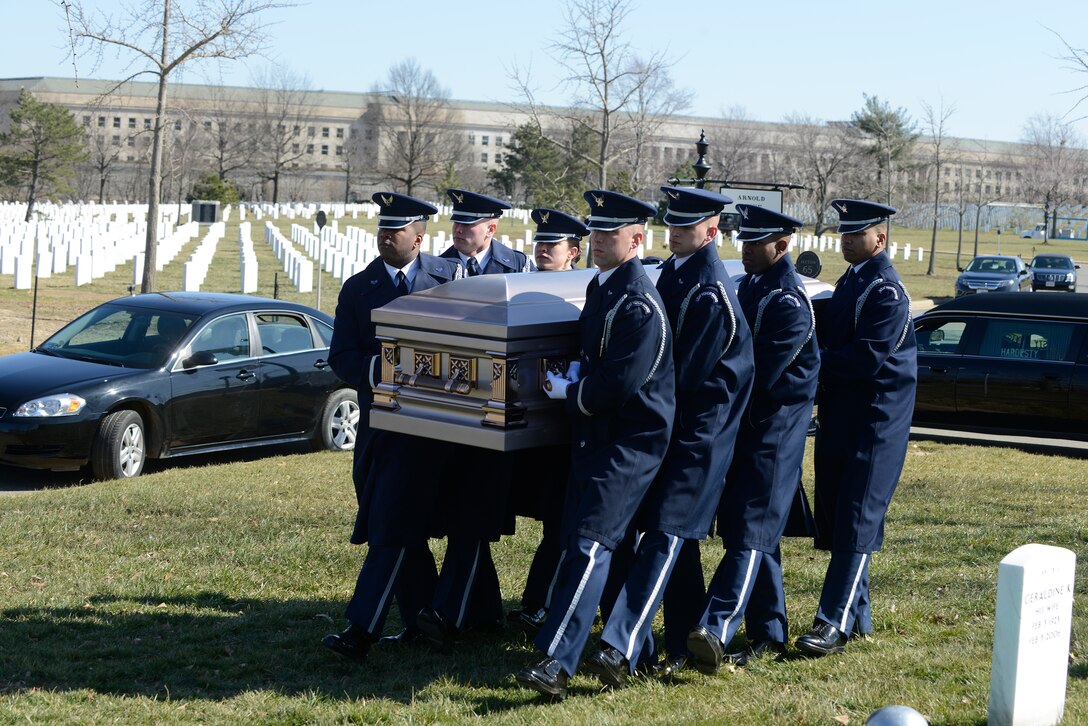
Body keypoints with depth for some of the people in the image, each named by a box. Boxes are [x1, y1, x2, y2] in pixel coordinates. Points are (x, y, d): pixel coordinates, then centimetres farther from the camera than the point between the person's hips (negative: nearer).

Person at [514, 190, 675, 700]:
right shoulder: (599, 287, 12)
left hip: (633, 440, -10)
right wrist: (575, 373, 8)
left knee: (591, 540, -17)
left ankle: (557, 662, -23)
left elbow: (619, 384, -22)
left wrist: (568, 392, -8)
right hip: (594, 435, 10)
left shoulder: (640, 304, -18)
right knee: (575, 537, 15)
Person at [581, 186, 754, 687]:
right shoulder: (673, 271, 10)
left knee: (666, 533, -14)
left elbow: (685, 374, -18)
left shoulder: (711, 293, -18)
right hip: (672, 422, 9)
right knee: (679, 536, 15)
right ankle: (689, 639, 26)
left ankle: (621, 650, -22)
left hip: (698, 430, -9)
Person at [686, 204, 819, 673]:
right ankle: (769, 633, 20)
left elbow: (763, 373, -19)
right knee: (750, 529, 12)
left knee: (752, 530, -14)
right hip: (744, 425, 9)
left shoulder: (790, 303, -14)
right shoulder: (748, 287, 14)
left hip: (775, 431, -9)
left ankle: (716, 632, -24)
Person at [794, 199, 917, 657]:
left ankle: (835, 623, -11)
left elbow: (868, 358, -21)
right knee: (834, 518, 11)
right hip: (839, 419, 9)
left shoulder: (887, 291, -13)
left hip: (875, 421, -9)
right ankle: (858, 615, 22)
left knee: (857, 521, -10)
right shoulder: (849, 282, 16)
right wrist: (820, 381, 2)